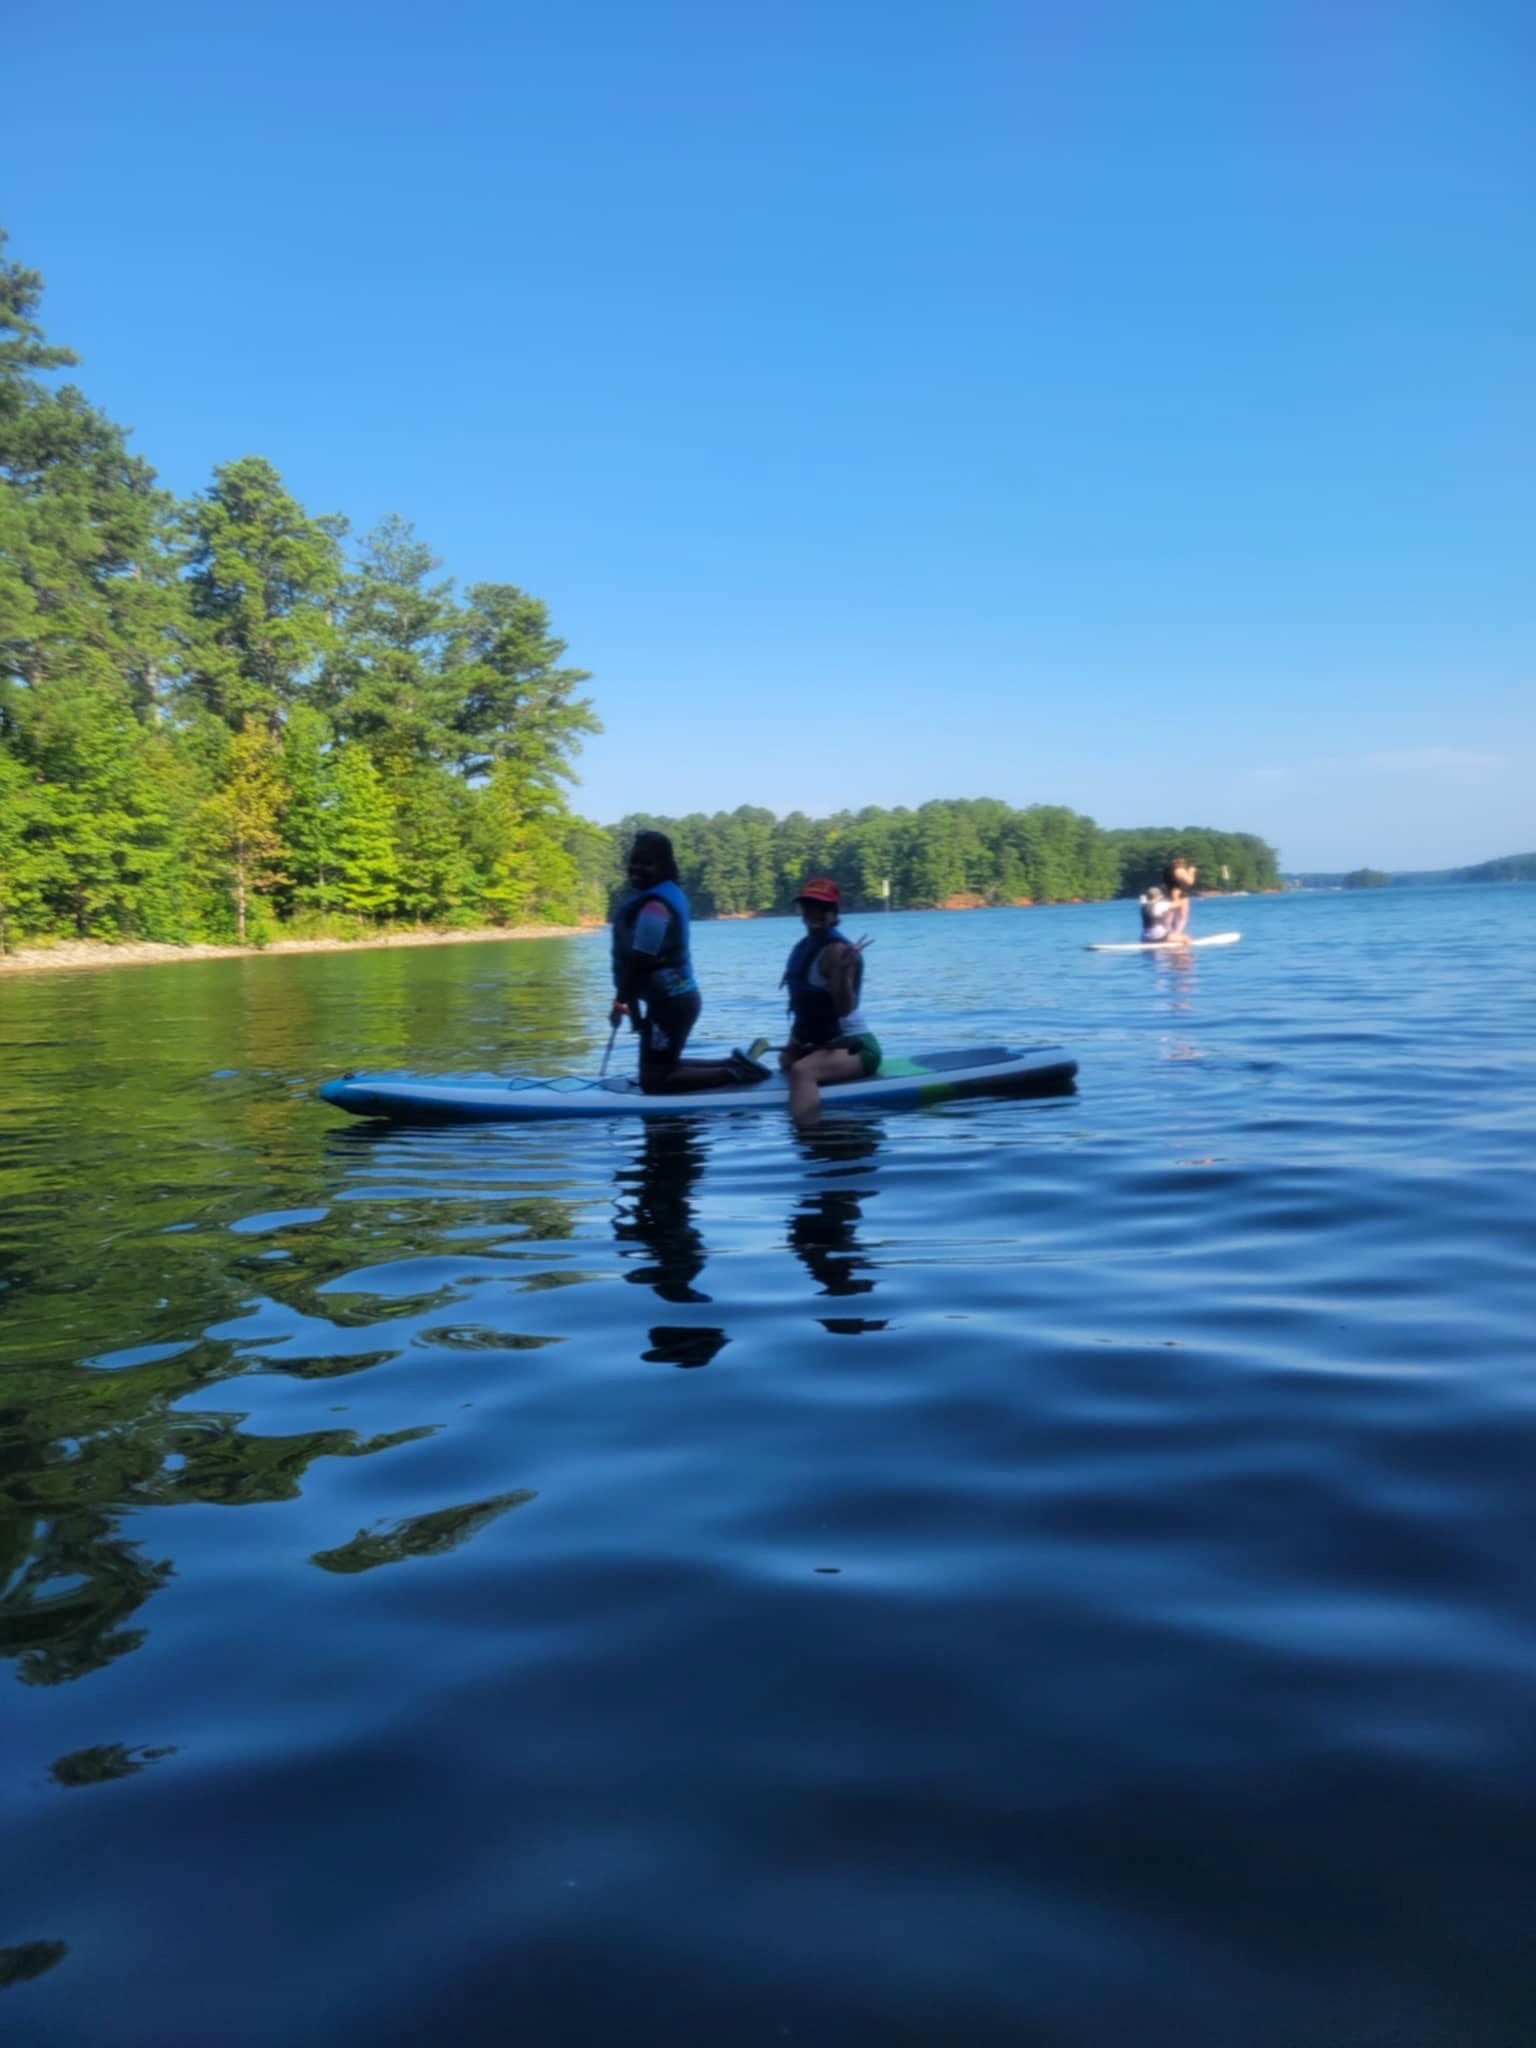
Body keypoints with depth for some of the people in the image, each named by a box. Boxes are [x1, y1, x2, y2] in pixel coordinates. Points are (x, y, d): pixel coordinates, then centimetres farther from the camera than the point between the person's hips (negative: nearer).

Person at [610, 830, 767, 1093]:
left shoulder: (654, 906, -22)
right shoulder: (668, 891, 11)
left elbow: (638, 962, -21)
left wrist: (621, 1002, -11)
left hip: (670, 1003, -10)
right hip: (678, 996, 10)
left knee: (654, 1081, -6)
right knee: (662, 1067, 21)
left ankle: (731, 1074, -4)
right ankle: (733, 1064, 21)